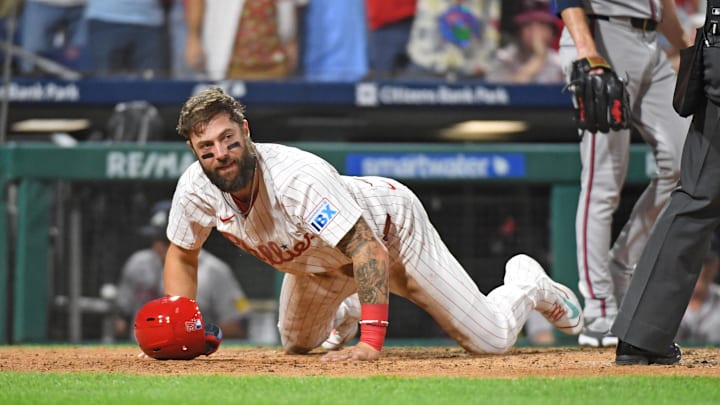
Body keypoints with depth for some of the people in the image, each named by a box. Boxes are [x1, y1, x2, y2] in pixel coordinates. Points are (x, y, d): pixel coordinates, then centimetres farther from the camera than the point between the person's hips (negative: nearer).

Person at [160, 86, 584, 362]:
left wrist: (371, 343, -54)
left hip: (388, 228, -6)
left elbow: (370, 250, -46)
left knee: (493, 338, -4)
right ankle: (344, 311, 53)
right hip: (319, 258, 6)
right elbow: (183, 256, -6)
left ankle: (529, 286, 30)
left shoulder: (298, 178, -44)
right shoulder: (196, 188, -25)